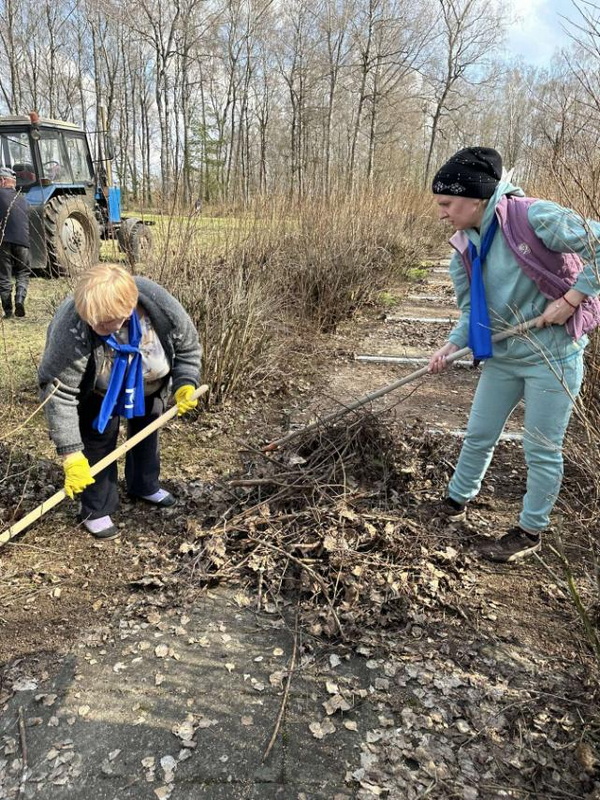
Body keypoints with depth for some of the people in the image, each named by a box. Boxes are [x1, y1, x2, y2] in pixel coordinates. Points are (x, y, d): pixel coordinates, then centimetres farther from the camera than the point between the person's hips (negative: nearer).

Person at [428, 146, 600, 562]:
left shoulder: (535, 217, -21)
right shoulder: (464, 250, 0)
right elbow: (472, 311, 5)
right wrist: (451, 345, -11)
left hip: (553, 355, -6)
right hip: (502, 356, 6)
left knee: (542, 450, 5)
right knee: (479, 435, 16)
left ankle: (531, 531, 24)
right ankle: (458, 499, 39)